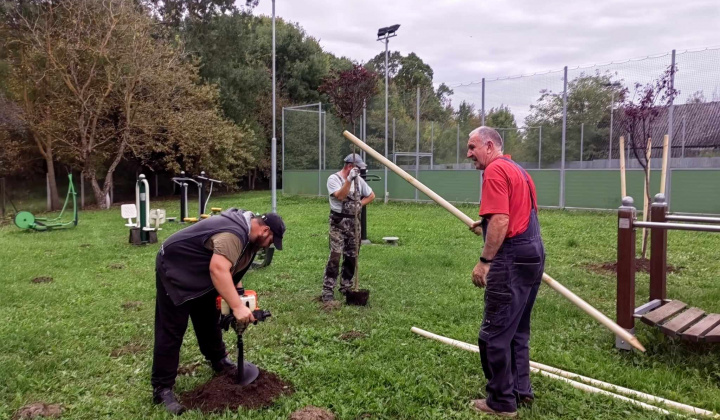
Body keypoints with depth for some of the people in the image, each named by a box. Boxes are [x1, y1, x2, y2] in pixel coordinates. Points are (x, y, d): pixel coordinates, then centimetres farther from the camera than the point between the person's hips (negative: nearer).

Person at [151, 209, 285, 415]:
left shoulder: (247, 230, 2)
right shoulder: (233, 234, -30)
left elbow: (233, 266, 13)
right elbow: (218, 270, -41)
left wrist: (239, 294, 5)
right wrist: (237, 306, -41)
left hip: (198, 273, 10)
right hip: (174, 269, -10)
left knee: (208, 319, 17)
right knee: (171, 330, -6)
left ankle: (219, 361, 33)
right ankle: (161, 388, 1)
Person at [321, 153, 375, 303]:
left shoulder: (358, 179, 10)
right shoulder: (334, 178, -8)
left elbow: (371, 196, 18)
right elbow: (340, 196, -24)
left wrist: (360, 204, 1)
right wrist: (349, 179, -29)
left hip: (354, 221, 6)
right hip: (338, 221, -6)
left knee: (352, 256, 8)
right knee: (335, 256, -11)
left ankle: (346, 286, 21)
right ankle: (328, 290, -8)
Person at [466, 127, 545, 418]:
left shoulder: (494, 171, -12)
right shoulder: (518, 170, 19)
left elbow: (500, 221, -22)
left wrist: (484, 260, -19)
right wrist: (486, 226, 25)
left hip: (512, 259, -10)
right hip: (532, 254, 11)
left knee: (494, 334, -1)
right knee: (517, 330, 19)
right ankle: (520, 389, 28)